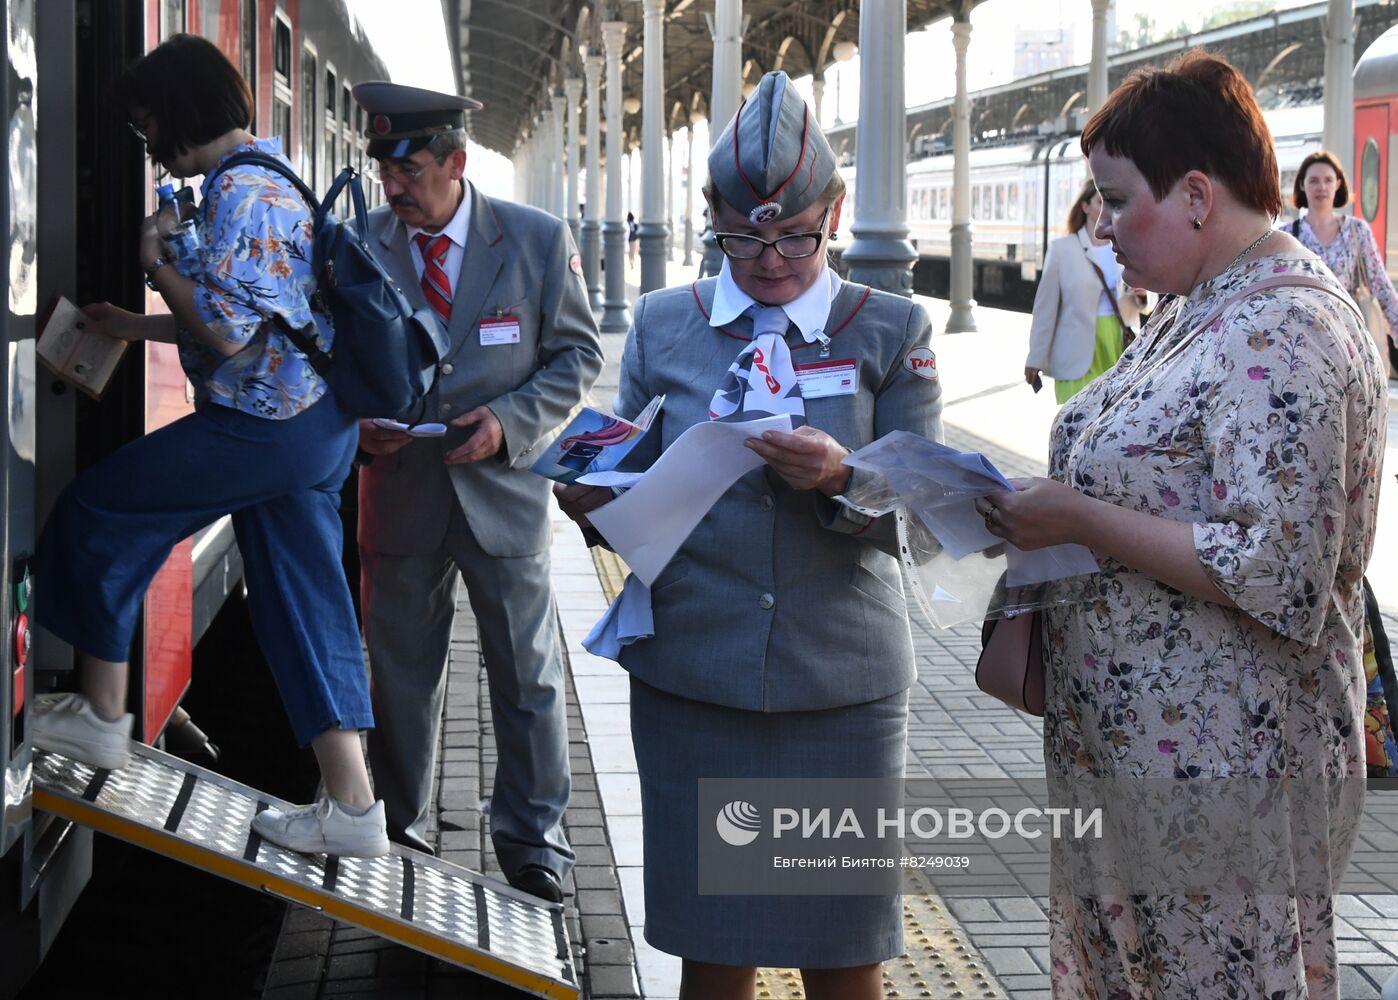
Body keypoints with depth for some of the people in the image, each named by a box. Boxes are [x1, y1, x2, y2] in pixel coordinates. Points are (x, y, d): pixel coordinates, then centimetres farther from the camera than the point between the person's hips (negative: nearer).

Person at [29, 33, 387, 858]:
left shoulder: (237, 189, -16)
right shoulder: (273, 177, 16)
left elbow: (225, 332, -24)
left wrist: (158, 263, -8)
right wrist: (136, 327, 26)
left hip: (262, 428, -9)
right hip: (317, 422, 9)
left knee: (100, 513, 7)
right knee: (303, 602, 9)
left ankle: (101, 715, 19)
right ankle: (353, 807, 8)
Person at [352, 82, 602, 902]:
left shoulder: (539, 240, -7)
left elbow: (579, 354, -1)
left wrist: (511, 422, -16)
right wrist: (356, 420, -13)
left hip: (503, 490, -1)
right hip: (399, 493, 1)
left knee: (528, 677, 8)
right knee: (402, 675, 12)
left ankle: (533, 840, 24)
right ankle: (400, 836, 28)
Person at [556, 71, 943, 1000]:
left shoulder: (893, 330, 3)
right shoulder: (663, 324, 8)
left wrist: (842, 479, -22)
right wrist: (597, 504, -12)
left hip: (842, 681, -1)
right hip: (690, 676, 1)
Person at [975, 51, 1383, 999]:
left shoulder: (1282, 334, -21)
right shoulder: (1195, 310, 10)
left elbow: (1277, 575, -26)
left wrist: (1078, 520, -21)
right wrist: (1049, 503, 3)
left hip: (1218, 766, -10)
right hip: (1130, 739, 10)